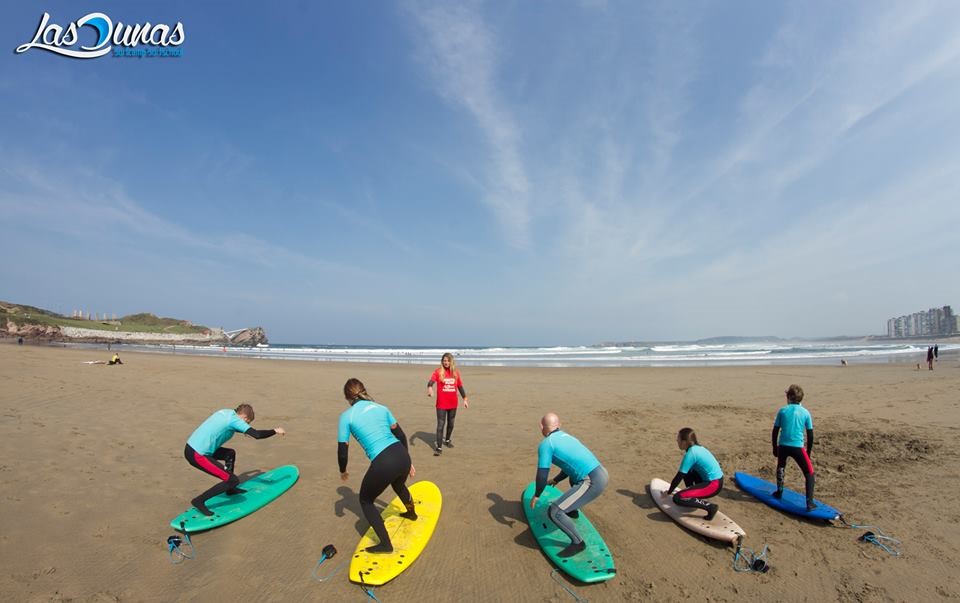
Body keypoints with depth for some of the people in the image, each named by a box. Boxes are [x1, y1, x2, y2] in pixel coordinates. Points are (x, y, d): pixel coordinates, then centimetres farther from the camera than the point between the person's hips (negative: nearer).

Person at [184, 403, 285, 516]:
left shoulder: (225, 412, 10)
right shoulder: (234, 419, -13)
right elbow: (257, 434, -20)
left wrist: (243, 430, 43)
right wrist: (275, 431, -5)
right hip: (197, 455, -9)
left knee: (230, 454, 26)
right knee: (233, 480, -6)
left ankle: (230, 489, 31)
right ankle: (199, 501, 2)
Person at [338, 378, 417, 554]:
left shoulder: (346, 416, 2)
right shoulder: (381, 407, 13)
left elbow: (342, 452, 6)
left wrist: (343, 472, 26)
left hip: (383, 465, -5)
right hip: (403, 456, 6)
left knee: (365, 501, 26)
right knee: (398, 485, 40)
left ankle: (385, 544, 24)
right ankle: (411, 512, 67)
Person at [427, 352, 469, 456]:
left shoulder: (456, 372, 3)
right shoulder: (438, 372, -7)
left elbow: (460, 386, 11)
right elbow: (431, 382, -24)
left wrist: (465, 399, 10)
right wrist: (430, 388, -46)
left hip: (453, 403, 4)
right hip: (441, 404, -4)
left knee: (451, 424, 18)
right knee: (440, 425, -5)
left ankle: (447, 440, 41)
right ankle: (438, 447, 1)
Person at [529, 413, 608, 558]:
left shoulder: (545, 444, -5)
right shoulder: (566, 437, 19)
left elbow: (542, 476, -5)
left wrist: (536, 495, 14)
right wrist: (556, 480, 47)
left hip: (592, 483, -9)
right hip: (602, 474, 9)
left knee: (553, 512, -9)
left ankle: (577, 542, 4)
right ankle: (572, 511, 52)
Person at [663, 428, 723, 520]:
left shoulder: (691, 453, -17)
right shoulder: (697, 447, 8)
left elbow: (679, 476, -12)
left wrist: (669, 492, 2)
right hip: (716, 480, 9)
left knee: (677, 498, -17)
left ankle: (710, 507, -11)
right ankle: (692, 494, 20)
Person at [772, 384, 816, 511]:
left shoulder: (782, 411, 1)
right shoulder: (805, 413, -1)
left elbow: (775, 431, 3)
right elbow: (810, 435, 3)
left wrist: (775, 448, 16)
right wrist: (808, 452, 16)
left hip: (782, 446, 2)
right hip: (798, 447, -1)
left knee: (780, 467, 28)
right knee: (809, 474, 14)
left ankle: (779, 492, 38)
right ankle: (810, 503, 6)